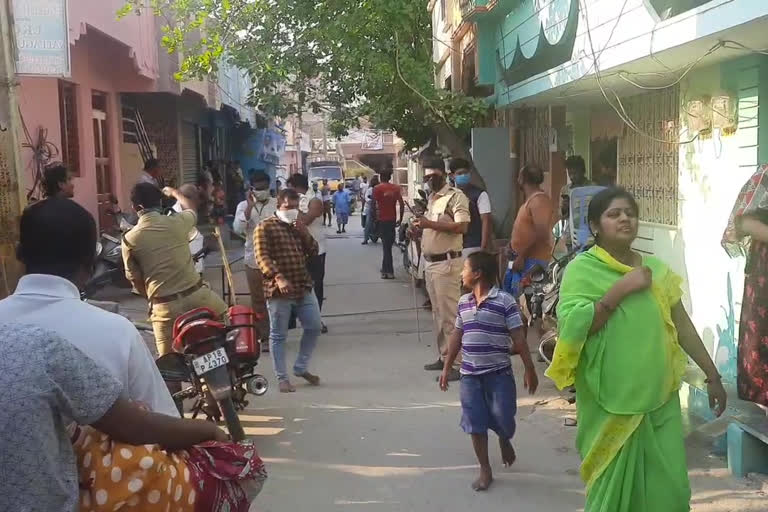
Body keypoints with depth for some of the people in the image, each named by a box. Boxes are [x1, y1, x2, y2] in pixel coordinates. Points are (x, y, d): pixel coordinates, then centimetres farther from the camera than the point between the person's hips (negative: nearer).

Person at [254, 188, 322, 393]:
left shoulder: (299, 227, 19)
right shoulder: (265, 227, -4)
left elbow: (313, 252, 15)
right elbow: (262, 256, -14)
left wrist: (305, 234, -2)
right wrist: (278, 277, -27)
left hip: (304, 287, 7)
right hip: (279, 290, -7)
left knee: (314, 327, 8)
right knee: (278, 335, 1)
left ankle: (301, 368, 24)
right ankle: (282, 378, 11)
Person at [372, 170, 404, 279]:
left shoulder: (377, 188, -6)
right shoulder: (396, 188, 4)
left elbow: (374, 204, -10)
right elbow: (402, 204, -2)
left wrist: (374, 217, 2)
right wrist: (401, 218, 5)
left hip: (382, 219, -4)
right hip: (392, 219, 4)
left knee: (386, 245, -3)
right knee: (389, 243, 17)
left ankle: (389, 271, -6)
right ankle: (385, 268, 27)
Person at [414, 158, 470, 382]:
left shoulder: (456, 196, -10)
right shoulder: (431, 198, 17)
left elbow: (462, 226, -23)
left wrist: (431, 224, -24)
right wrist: (421, 226, 8)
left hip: (447, 262, -9)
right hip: (431, 262, 9)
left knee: (450, 314, -9)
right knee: (438, 313, 15)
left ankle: (457, 364, -5)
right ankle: (444, 357, 25)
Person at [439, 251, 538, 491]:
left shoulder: (505, 301, -13)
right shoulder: (463, 302, 4)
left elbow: (519, 338, -10)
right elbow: (457, 336, 13)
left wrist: (530, 370, -10)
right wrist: (447, 368, 14)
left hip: (499, 373, -4)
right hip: (469, 375, 5)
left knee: (503, 419, 2)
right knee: (475, 424, 5)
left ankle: (505, 441, 38)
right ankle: (485, 470, 19)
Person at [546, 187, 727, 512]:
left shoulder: (656, 268, 9)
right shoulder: (582, 269, -6)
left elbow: (682, 325, 14)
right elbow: (571, 326, -19)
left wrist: (712, 375, 14)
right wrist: (621, 288, -18)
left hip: (661, 399, 4)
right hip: (611, 404, -4)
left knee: (669, 486, 8)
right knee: (613, 485, 8)